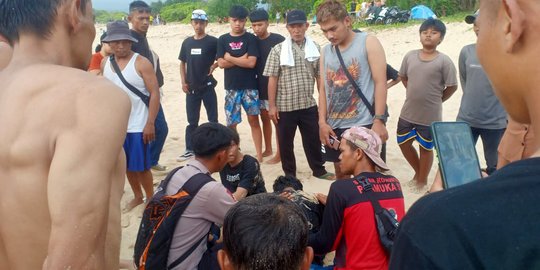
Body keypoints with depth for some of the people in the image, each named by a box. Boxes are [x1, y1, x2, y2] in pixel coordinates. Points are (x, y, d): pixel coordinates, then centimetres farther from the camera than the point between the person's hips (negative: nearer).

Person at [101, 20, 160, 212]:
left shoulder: (141, 63, -10)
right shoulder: (105, 64, 6)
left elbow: (154, 93, -13)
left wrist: (150, 123, -18)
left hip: (138, 125, -5)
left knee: (141, 166, 2)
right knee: (127, 166, 15)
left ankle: (151, 199, 21)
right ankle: (137, 197, 32)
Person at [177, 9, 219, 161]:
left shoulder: (213, 42, -5)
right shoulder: (187, 42, 8)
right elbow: (182, 63, 14)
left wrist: (215, 65, -18)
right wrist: (183, 82, 4)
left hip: (208, 86, -4)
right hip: (191, 88, 4)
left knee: (212, 120, 3)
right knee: (192, 121, 11)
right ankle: (190, 149, 19)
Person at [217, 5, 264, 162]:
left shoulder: (251, 38, -1)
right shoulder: (222, 40, 6)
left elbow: (252, 62, -12)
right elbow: (221, 63, -4)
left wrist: (230, 58, -7)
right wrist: (242, 59, -11)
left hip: (250, 87, -2)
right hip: (231, 87, 2)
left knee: (253, 120, 1)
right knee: (231, 123, 7)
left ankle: (259, 155, 7)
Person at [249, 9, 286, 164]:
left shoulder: (278, 40, -10)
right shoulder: (253, 41, 4)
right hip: (260, 87, 6)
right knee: (265, 118, 14)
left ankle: (279, 154, 8)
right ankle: (268, 149, 27)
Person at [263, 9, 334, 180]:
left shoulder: (314, 48, 3)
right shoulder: (278, 50, -5)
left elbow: (319, 77, 8)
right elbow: (272, 79, -5)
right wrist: (272, 105, -8)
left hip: (309, 105, 2)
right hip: (285, 106, -2)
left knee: (313, 139, 13)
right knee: (286, 142, 9)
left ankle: (319, 170, 32)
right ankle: (289, 174, 26)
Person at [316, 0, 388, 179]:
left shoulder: (368, 43, -3)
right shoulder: (326, 52, 10)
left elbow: (380, 83, -9)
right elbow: (323, 89, 12)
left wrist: (379, 120, -16)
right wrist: (322, 122, 2)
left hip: (363, 124, -5)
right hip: (334, 126, 5)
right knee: (341, 173, 14)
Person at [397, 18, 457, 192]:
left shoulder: (444, 61, -11)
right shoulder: (410, 56, 0)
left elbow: (452, 87, -5)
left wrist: (436, 100, 2)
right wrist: (415, 94, 10)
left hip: (430, 116, -4)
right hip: (407, 112, 5)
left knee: (426, 148, 11)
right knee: (403, 143, 16)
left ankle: (422, 181, 31)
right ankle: (418, 172, 40)